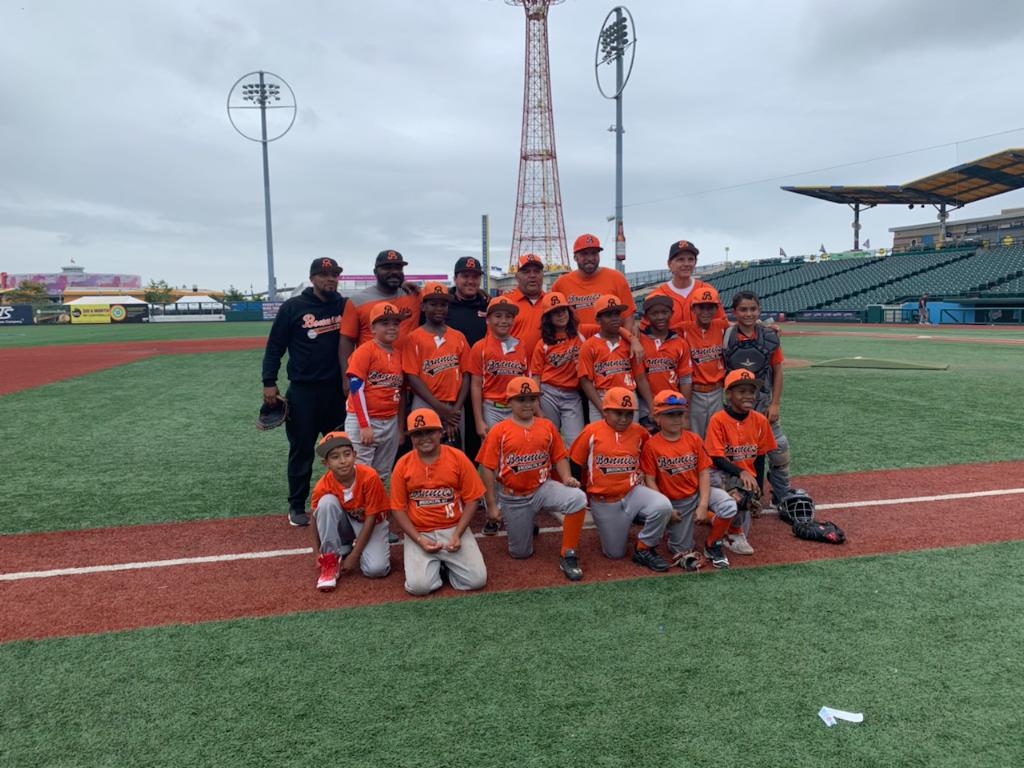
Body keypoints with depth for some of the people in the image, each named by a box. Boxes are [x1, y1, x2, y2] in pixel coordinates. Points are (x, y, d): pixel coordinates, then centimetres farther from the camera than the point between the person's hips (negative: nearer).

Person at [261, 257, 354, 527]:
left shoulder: (344, 306, 7)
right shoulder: (293, 307, -2)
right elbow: (275, 346, -1)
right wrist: (269, 383, -7)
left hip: (337, 390, 3)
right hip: (303, 390, -3)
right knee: (301, 450, 5)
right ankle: (297, 506, 18)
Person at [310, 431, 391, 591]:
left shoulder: (369, 477, -28)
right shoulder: (322, 487, -21)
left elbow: (370, 518, -22)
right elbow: (319, 521, -7)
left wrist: (353, 556, -21)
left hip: (371, 524, -1)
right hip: (345, 524, 2)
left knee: (376, 569, -26)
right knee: (327, 502, -30)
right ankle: (331, 560, -16)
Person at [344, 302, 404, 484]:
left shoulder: (399, 354, 10)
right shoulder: (365, 351, -8)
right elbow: (356, 388, -13)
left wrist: (401, 427, 14)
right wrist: (365, 425, -17)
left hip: (391, 423, 6)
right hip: (362, 421, -6)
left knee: (381, 476, 14)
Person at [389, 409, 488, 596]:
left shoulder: (458, 458, -5)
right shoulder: (403, 465, -4)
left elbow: (471, 500, -1)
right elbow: (398, 508, 0)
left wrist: (457, 534, -12)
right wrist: (419, 540, -12)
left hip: (454, 529, 0)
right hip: (419, 533, 0)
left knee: (477, 580, -15)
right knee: (418, 586, -21)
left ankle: (447, 563, 15)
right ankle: (435, 564, 13)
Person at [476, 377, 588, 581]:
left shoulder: (547, 426, -1)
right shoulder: (499, 430, -10)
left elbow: (559, 456, 6)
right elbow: (488, 468, -8)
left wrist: (566, 477, -14)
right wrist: (492, 505, -8)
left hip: (542, 488, 2)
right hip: (513, 497, -1)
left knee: (578, 498, -28)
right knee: (521, 552, 8)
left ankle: (568, 556, -13)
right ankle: (527, 524, 44)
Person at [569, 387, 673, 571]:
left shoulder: (639, 432, -2)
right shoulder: (592, 431, -10)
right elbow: (576, 464, -1)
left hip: (633, 493, 2)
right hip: (604, 502, -2)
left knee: (663, 506, -28)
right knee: (615, 553, 3)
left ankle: (644, 549, -5)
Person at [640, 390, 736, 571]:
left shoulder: (694, 439, -5)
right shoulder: (651, 445, -13)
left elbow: (704, 472, -6)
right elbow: (650, 480, -11)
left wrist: (703, 504, -14)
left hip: (697, 493, 2)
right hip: (674, 503, -2)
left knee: (729, 506, -25)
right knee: (680, 549, 4)